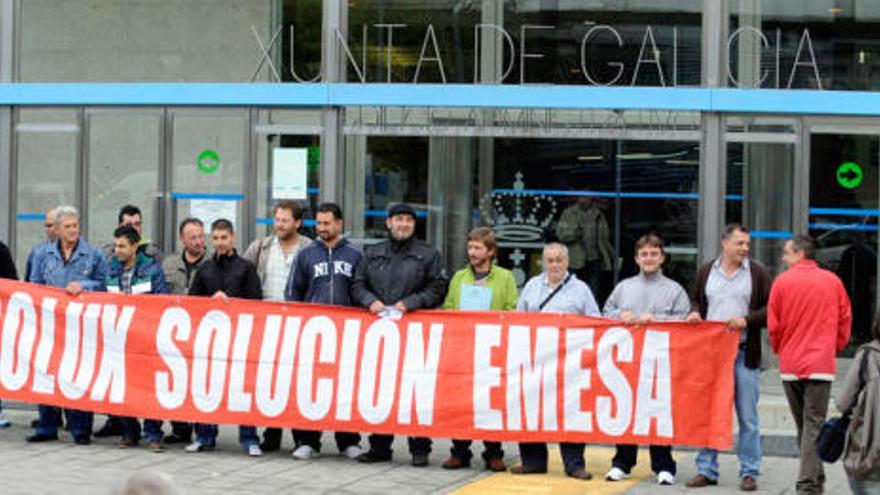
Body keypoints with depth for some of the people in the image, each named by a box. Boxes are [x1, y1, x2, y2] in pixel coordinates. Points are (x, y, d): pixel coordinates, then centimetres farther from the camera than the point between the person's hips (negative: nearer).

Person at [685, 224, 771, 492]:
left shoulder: (757, 273, 2)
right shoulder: (706, 271, 10)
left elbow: (770, 310, 0)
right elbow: (696, 300, 21)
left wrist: (747, 320, -14)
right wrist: (694, 312, 0)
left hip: (744, 353, -2)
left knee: (748, 417, 2)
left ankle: (749, 472, 9)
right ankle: (706, 470, 14)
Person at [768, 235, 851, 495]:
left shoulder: (782, 281, -2)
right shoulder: (833, 281, 2)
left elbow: (774, 324, 1)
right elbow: (845, 320, 8)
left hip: (790, 365, 1)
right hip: (821, 363, -1)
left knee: (803, 425, 13)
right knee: (814, 424, -3)